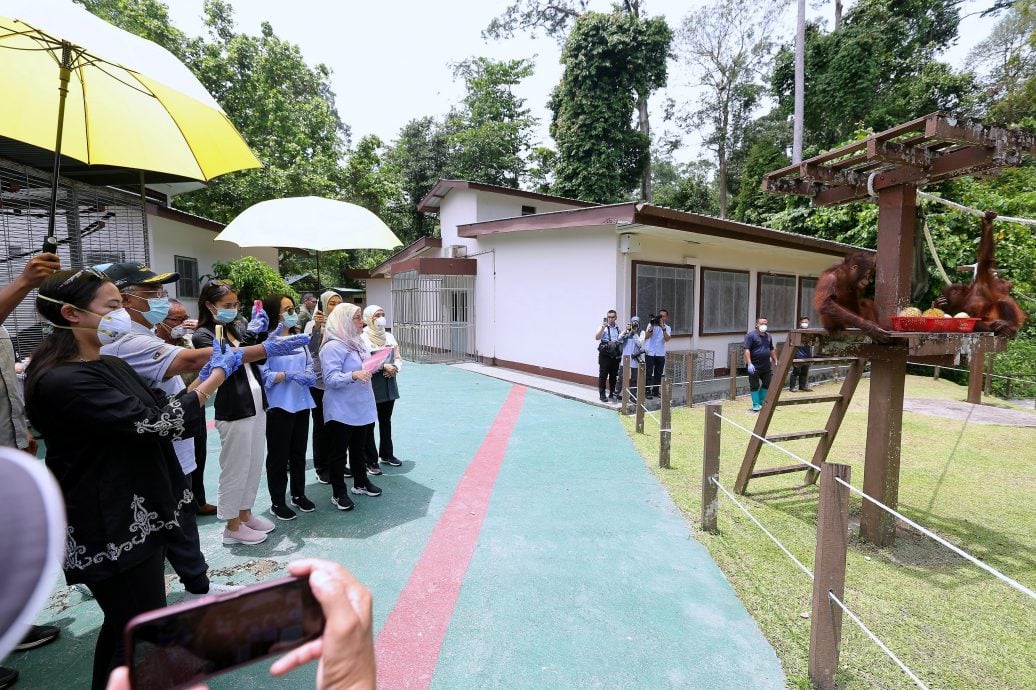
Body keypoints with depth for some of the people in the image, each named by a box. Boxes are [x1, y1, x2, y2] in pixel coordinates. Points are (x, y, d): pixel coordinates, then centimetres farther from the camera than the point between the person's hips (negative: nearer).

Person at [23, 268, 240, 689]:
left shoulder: (113, 367, 8)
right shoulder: (61, 382, -23)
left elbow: (163, 407, 12)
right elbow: (155, 422, -26)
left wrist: (207, 375, -1)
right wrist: (216, 378, -15)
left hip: (141, 516, 9)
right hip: (113, 532, -9)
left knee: (124, 628, 25)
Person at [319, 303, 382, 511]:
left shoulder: (356, 342, 10)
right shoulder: (333, 346, -18)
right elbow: (331, 379, -25)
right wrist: (354, 375, -38)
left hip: (360, 407, 9)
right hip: (341, 411, -9)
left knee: (359, 447, 20)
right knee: (338, 451, 5)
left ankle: (361, 482, 35)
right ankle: (338, 493, 17)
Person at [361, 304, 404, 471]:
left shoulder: (389, 336, 10)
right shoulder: (363, 338, -8)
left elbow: (398, 358, 10)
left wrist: (395, 368, -11)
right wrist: (384, 366, -21)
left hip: (389, 386, 6)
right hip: (371, 386, -6)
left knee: (386, 421, 17)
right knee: (369, 424, 3)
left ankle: (386, 454, 31)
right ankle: (370, 461, 11)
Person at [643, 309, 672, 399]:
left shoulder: (667, 328, 8)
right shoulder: (651, 324, 1)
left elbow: (667, 339, -11)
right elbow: (646, 336, -10)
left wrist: (663, 328, -22)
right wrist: (652, 326, -20)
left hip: (660, 354, 3)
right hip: (650, 352, -3)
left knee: (658, 374, 7)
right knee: (649, 373, -4)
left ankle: (655, 392, 17)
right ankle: (648, 392, -1)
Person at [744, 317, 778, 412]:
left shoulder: (768, 336, 14)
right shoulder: (751, 335, -9)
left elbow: (772, 350, 23)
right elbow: (747, 350, -16)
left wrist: (775, 361, 17)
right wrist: (749, 364, -23)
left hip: (766, 366, 7)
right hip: (755, 366, -7)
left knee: (767, 384, 11)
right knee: (755, 386, 1)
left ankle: (761, 402, 26)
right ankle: (756, 405, 10)